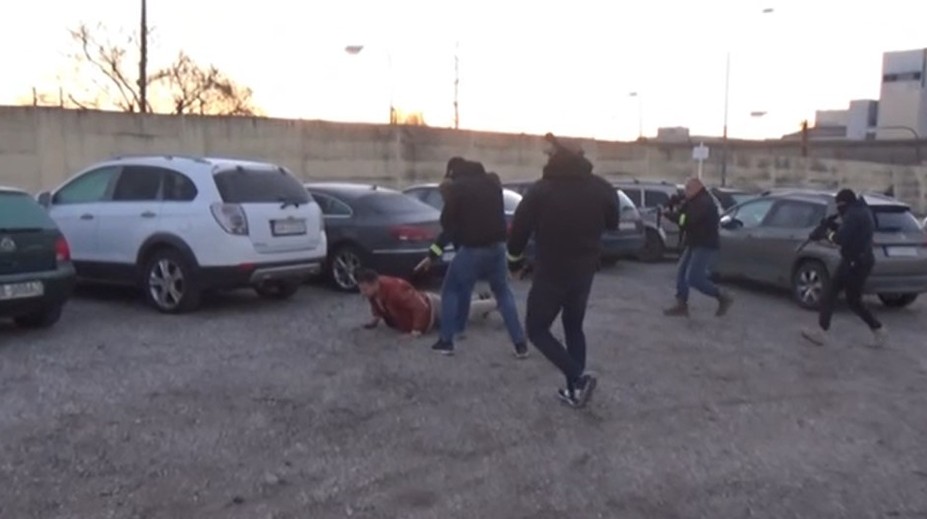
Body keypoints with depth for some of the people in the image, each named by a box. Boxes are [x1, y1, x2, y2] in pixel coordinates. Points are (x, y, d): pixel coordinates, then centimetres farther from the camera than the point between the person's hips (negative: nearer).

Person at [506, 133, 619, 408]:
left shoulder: (541, 190, -17)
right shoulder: (602, 189, -4)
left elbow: (519, 229, -8)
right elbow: (612, 223, 13)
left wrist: (515, 259, 9)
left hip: (550, 272, -5)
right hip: (584, 271, 5)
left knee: (537, 329, 9)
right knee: (574, 326, 22)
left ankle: (578, 378, -8)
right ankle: (575, 388, 21)